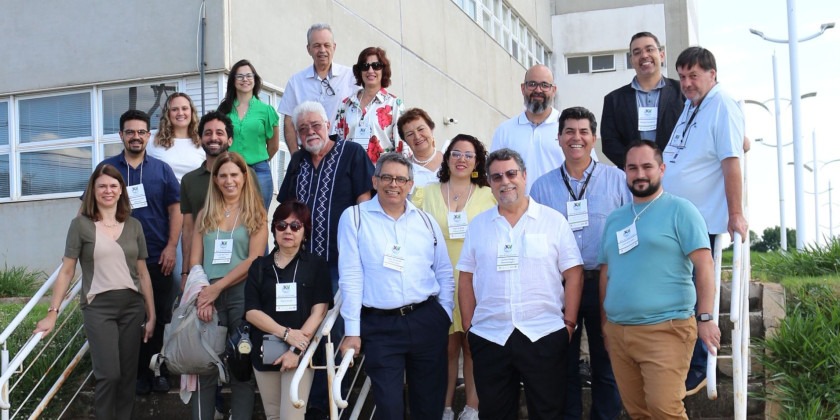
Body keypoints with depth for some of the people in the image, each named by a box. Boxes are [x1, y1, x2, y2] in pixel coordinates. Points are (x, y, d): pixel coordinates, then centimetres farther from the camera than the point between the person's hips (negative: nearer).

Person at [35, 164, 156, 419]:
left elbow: (142, 273, 11)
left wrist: (151, 315, 9)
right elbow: (67, 271, 0)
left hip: (132, 306, 4)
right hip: (98, 307, -3)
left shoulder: (134, 226, 9)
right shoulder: (81, 224, -1)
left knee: (128, 375, 6)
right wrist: (52, 312, -6)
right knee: (108, 375, -10)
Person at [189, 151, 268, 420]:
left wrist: (217, 287, -13)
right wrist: (202, 294, -8)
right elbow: (195, 260, 9)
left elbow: (254, 260, -7)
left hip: (242, 294, -2)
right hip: (208, 297, 3)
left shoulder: (256, 214, 4)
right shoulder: (205, 215, 14)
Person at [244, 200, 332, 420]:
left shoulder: (316, 265, 3)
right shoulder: (259, 266, 9)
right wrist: (286, 333, -14)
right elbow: (251, 312, 0)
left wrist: (296, 350, -15)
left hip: (300, 352, -3)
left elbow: (319, 311, -5)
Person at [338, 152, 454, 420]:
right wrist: (352, 330, -8)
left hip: (427, 320, 3)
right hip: (379, 325, -3)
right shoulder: (354, 218, -1)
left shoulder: (426, 221, 10)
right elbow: (350, 276, -5)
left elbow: (444, 273, 14)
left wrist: (445, 316, 7)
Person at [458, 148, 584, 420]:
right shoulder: (478, 225, 9)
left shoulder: (554, 221, 1)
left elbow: (573, 274, 0)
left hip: (545, 336, -2)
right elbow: (466, 278, 10)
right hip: (489, 336, 2)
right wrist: (468, 326, 5)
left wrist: (569, 323, -4)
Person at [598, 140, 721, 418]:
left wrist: (705, 318, -15)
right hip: (617, 332, 6)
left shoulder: (679, 210, -2)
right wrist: (604, 321, 18)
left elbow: (704, 266, -8)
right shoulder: (614, 219, 16)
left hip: (664, 329, -6)